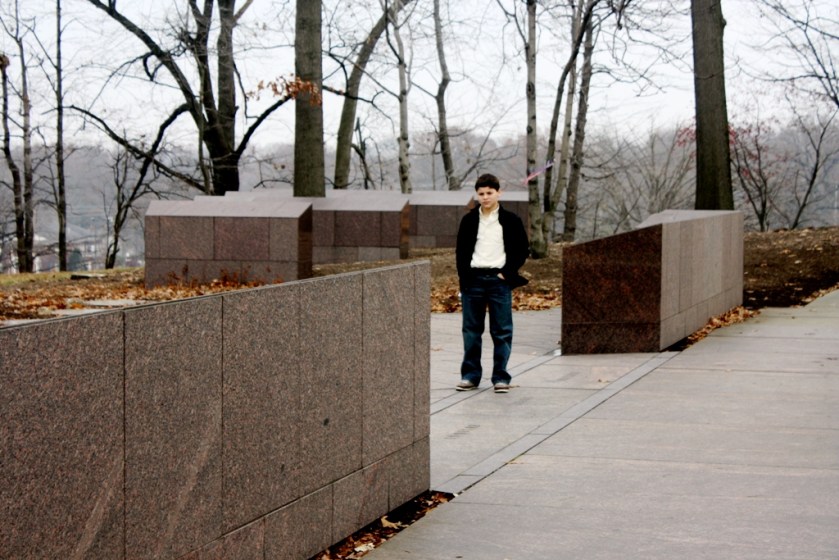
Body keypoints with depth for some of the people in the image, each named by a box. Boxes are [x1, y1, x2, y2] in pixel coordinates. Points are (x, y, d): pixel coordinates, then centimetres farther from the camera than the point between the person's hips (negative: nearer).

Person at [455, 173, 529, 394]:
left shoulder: (510, 220, 3)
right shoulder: (469, 220, 8)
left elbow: (522, 249, 4)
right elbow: (461, 251, 10)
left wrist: (507, 272, -5)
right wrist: (464, 277, -1)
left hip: (499, 280, -2)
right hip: (473, 279, 2)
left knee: (502, 331, 0)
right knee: (471, 331, 5)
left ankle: (501, 377, 4)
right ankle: (470, 375, 11)